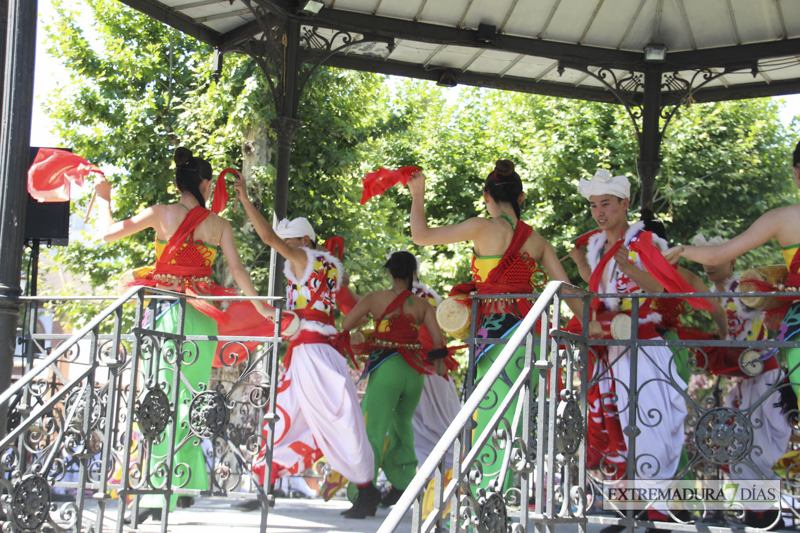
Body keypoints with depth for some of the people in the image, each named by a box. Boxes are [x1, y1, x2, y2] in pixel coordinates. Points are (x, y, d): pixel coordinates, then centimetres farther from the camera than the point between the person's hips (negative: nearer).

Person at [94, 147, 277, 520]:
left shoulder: (161, 214, 1)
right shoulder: (219, 224, 6)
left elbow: (108, 233, 2)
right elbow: (237, 271, 3)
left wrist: (103, 199, 19)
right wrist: (261, 307, 15)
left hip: (166, 308, -2)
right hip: (202, 315, 2)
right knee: (190, 396, 10)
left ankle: (160, 494, -7)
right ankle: (186, 485, 13)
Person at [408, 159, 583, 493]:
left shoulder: (484, 228, -5)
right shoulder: (536, 239, 11)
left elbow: (421, 236, 0)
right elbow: (565, 288, 6)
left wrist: (417, 195, 14)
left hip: (495, 327, -6)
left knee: (491, 417, -5)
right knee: (517, 421, 11)